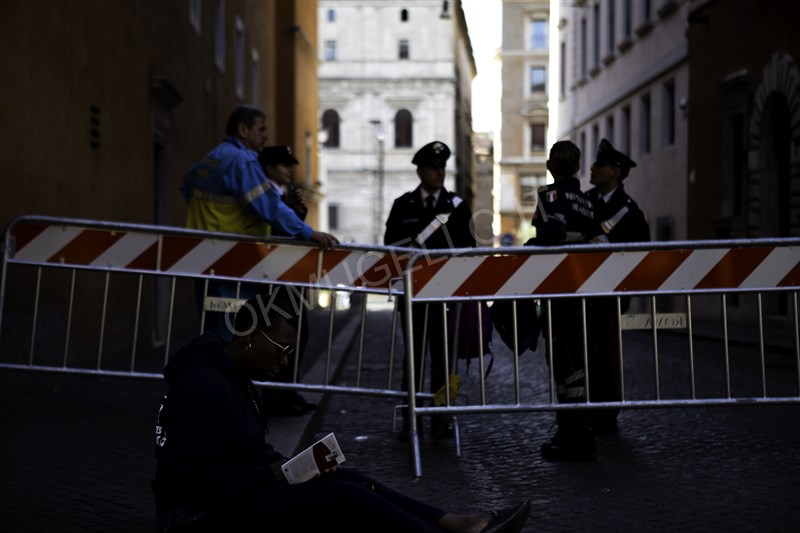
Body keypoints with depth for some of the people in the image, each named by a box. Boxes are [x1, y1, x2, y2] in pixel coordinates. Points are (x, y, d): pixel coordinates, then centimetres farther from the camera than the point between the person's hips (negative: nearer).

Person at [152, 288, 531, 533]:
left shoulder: (231, 378, 13)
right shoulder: (207, 388, -20)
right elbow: (188, 473, -26)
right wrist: (270, 475, -21)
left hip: (237, 493, 10)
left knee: (349, 481, 1)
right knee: (345, 500, -19)